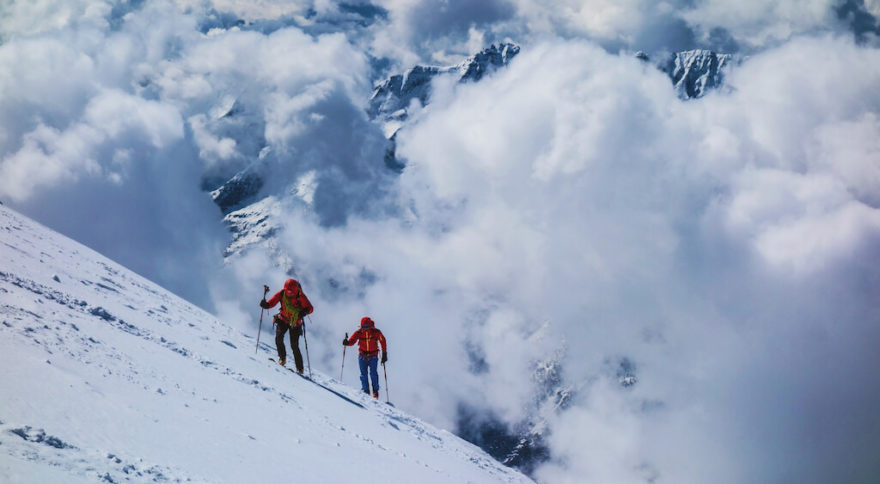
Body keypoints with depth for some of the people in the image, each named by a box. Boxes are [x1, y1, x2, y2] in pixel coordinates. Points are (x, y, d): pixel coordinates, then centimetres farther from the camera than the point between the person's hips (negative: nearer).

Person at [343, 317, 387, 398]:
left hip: (373, 356, -2)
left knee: (373, 373, -9)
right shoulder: (358, 333, -9)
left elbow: (383, 342, -3)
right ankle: (365, 391, 7)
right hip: (362, 356, 2)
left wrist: (384, 354, -4)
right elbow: (352, 341, -12)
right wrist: (347, 342, -36)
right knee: (363, 374, -2)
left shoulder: (376, 332, -12)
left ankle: (375, 391, 4)